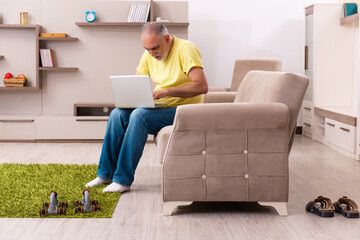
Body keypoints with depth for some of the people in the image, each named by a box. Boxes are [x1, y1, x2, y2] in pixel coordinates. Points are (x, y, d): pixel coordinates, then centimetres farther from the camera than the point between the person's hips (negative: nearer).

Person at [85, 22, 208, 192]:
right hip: (160, 108, 7)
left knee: (139, 116, -29)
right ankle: (105, 174, -5)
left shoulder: (185, 49, -15)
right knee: (117, 114, -12)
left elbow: (202, 86, -25)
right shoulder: (149, 55, 6)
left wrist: (166, 91, -30)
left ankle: (123, 180, -24)